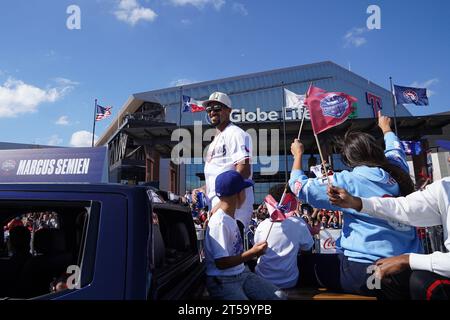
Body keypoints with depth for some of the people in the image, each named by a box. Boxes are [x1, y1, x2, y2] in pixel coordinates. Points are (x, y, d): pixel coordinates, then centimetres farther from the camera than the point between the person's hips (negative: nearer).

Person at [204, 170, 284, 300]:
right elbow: (221, 263, -22)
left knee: (278, 295, -1)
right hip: (222, 281, -8)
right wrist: (251, 253, -19)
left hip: (241, 273, 9)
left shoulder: (229, 217, 6)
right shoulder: (220, 222, -23)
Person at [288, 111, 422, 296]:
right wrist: (386, 128, 49)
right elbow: (395, 149, 30)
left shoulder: (348, 181, -12)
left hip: (368, 271, -7)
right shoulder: (397, 170, 5)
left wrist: (298, 155, 11)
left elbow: (300, 186, -3)